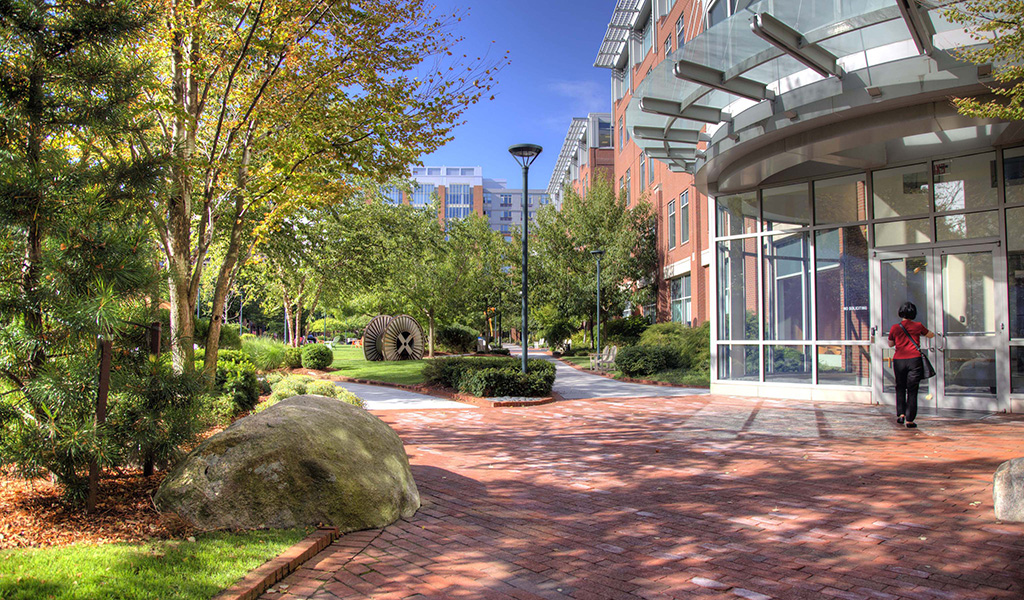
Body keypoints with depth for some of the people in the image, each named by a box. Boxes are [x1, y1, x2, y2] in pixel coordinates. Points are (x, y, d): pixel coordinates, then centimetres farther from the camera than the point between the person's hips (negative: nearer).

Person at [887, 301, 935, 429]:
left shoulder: (895, 328, 3)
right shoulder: (918, 326, 3)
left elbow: (890, 344, 17)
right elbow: (930, 335, 23)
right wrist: (935, 334, 45)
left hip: (898, 360, 1)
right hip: (914, 360, -1)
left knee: (900, 388, 17)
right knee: (912, 391, 2)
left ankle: (901, 414, 5)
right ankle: (909, 420, 1)